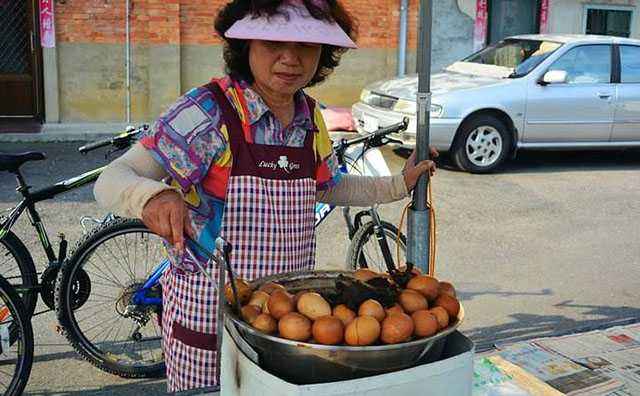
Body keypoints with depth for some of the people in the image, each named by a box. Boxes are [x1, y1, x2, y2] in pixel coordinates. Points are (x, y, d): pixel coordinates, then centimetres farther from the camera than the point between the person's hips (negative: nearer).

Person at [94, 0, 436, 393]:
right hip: (209, 322, -5)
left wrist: (399, 185, 13)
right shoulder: (208, 111, -18)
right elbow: (113, 180, -20)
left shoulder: (310, 117, 1)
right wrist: (153, 196, -41)